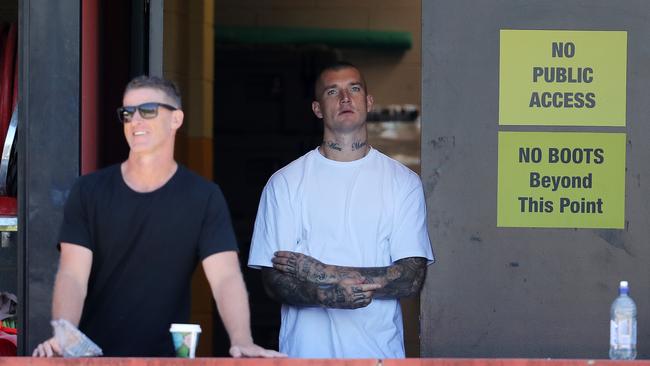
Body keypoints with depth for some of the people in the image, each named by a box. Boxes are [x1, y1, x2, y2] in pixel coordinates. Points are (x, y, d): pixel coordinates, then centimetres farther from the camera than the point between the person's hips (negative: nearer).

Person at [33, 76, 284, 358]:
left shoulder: (203, 197, 1)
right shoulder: (89, 191, 3)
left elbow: (225, 277, -9)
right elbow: (72, 276, -5)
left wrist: (242, 342, -26)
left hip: (167, 355, 0)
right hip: (93, 354, 1)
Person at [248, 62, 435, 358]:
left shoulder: (403, 181, 2)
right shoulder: (285, 182, 0)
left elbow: (413, 278, -7)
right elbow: (274, 281, -5)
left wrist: (324, 274, -16)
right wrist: (331, 294, -25)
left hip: (380, 351, 0)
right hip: (306, 350, 0)